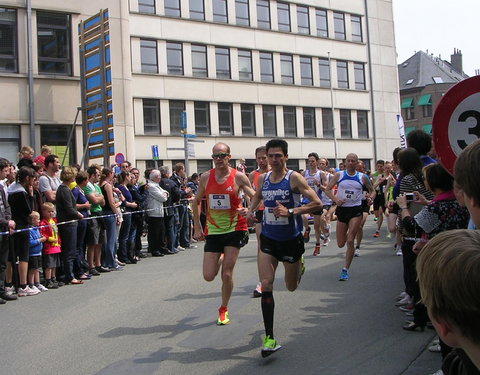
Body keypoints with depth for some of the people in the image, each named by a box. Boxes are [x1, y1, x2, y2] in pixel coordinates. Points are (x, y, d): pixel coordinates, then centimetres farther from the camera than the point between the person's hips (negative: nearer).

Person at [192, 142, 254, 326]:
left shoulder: (238, 177, -8)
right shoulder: (205, 177, 0)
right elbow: (196, 202, 11)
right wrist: (197, 228, 7)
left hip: (234, 229, -3)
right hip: (212, 231, 3)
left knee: (227, 274, -4)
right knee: (208, 276, 1)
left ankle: (224, 310, 19)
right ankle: (221, 258, 36)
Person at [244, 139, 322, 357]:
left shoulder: (294, 178, -14)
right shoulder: (263, 179, 2)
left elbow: (317, 204, -19)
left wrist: (290, 211, -29)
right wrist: (251, 209, 5)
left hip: (291, 239, -3)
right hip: (268, 239, 3)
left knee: (291, 287, 15)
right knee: (266, 286, -11)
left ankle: (299, 265, 51)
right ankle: (269, 337, -5)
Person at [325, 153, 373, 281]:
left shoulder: (362, 177, 3)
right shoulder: (339, 175, 2)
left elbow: (371, 190, 16)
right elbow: (327, 189, 4)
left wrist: (370, 197, -6)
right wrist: (335, 199, -13)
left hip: (356, 210, -2)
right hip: (342, 209, 2)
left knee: (350, 241, -10)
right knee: (340, 244, 8)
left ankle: (345, 270, -2)